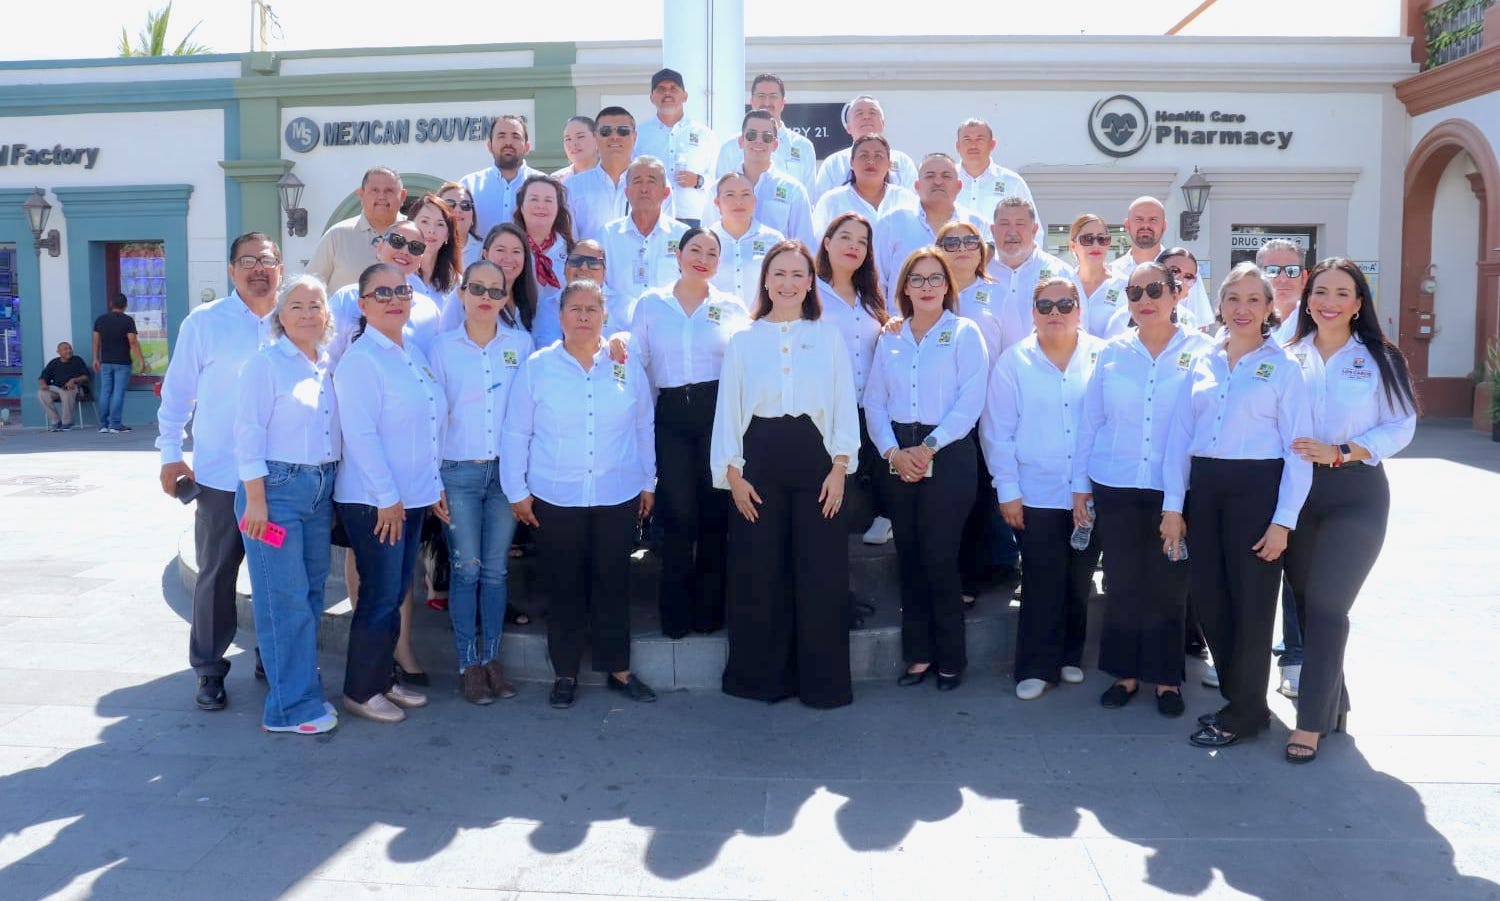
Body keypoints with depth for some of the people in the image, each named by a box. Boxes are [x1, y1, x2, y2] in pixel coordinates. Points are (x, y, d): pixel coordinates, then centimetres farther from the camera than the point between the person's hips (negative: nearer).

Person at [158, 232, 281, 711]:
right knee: (216, 575, 6)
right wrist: (170, 453, -3)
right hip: (221, 475, -2)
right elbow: (177, 392, 1)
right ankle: (209, 669, 19)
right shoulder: (204, 322, -2)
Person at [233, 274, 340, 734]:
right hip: (277, 487, -6)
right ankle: (291, 706, 4)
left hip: (320, 489, 6)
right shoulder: (265, 363, -6)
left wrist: (333, 493, 12)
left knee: (312, 593, 10)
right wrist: (256, 499, -14)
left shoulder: (329, 367, 12)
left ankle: (302, 688, 22)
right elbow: (248, 434, -10)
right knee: (285, 598, -4)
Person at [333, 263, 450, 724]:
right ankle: (360, 690, 14)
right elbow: (360, 435, -18)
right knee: (380, 597, -1)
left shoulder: (415, 353, 12)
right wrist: (387, 497, -18)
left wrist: (435, 485, 15)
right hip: (373, 502, -8)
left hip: (413, 498, 8)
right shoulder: (360, 359, -13)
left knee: (395, 594, 15)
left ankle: (384, 677, 28)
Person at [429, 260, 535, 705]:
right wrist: (433, 478, -2)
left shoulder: (521, 343, 4)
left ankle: (492, 657, 18)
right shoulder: (443, 346, 2)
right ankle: (468, 664, 11)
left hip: (507, 468, 1)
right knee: (466, 568, 0)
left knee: (496, 568, 7)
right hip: (459, 471, -1)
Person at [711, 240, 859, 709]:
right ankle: (761, 676, 17)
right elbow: (728, 410, 6)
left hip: (814, 457, 0)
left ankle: (822, 680, 11)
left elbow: (844, 406, 4)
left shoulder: (829, 336, 7)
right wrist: (733, 472, -3)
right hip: (759, 458, 1)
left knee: (820, 571, -1)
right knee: (759, 571, 3)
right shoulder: (743, 340, 8)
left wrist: (839, 467, -5)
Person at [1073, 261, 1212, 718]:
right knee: (1123, 583, 8)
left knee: (1168, 585, 6)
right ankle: (1125, 672, 22)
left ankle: (1166, 677, 21)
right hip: (1115, 487, 2)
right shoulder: (1112, 352, 5)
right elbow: (1090, 421, 8)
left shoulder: (1201, 350, -1)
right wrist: (1080, 486, 6)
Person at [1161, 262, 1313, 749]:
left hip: (1256, 487, -4)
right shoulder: (1202, 364, 10)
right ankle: (1237, 695, 27)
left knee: (1250, 602, 2)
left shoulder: (1282, 367, -1)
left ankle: (1244, 712, 18)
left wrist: (1283, 520, -11)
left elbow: (1298, 449, -4)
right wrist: (1172, 505, 3)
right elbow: (1180, 436, 8)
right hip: (1204, 487, 4)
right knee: (1207, 597, 7)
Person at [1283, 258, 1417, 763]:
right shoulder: (1290, 358, 6)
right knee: (1308, 602, 9)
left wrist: (1339, 452, -16)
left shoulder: (1380, 360, 0)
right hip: (1297, 492, 3)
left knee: (1325, 604, -7)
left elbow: (1400, 428, -4)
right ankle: (1332, 702, 27)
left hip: (1355, 495, -3)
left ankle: (1312, 722, 1)